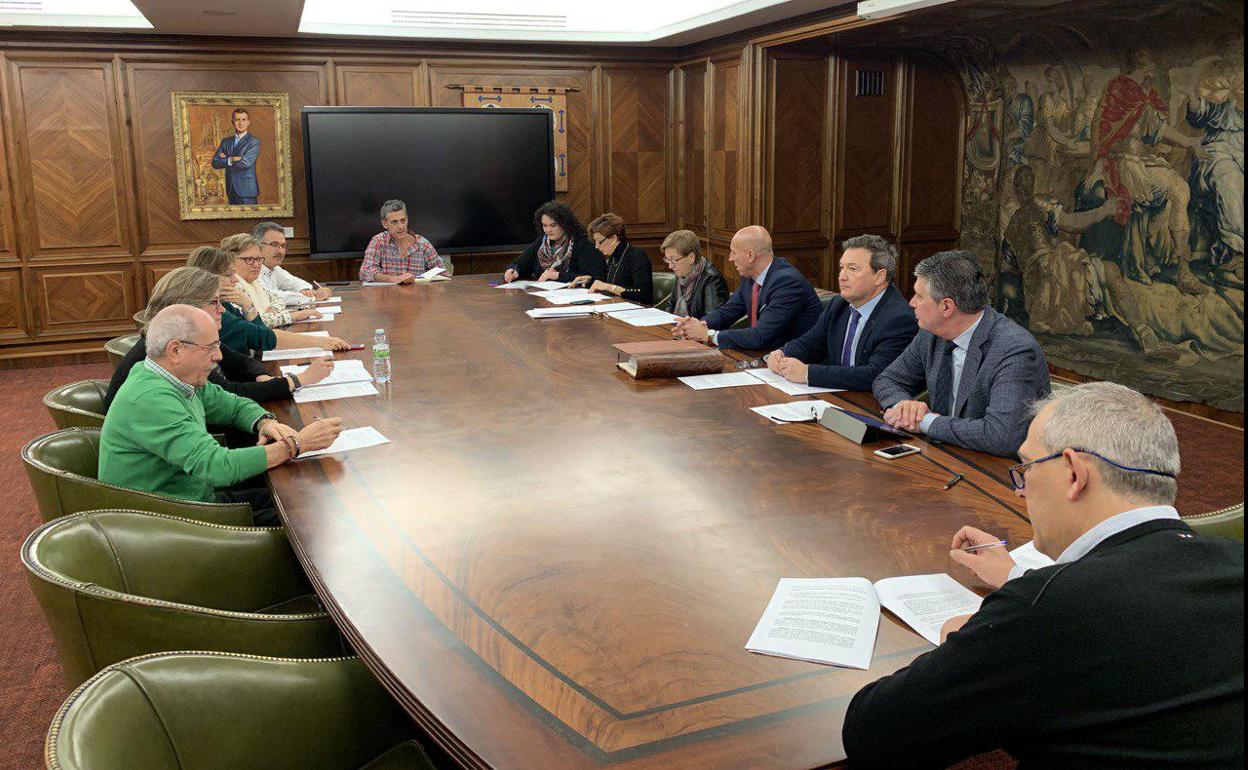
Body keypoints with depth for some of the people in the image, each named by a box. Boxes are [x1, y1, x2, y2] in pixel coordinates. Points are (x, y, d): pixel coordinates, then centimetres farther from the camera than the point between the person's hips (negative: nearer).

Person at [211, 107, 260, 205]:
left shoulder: (254, 142, -2)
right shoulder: (225, 141, 14)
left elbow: (245, 163, -15)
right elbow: (215, 163, 4)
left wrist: (225, 159, -3)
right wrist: (231, 159, -11)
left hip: (246, 190, -5)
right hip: (231, 190, 5)